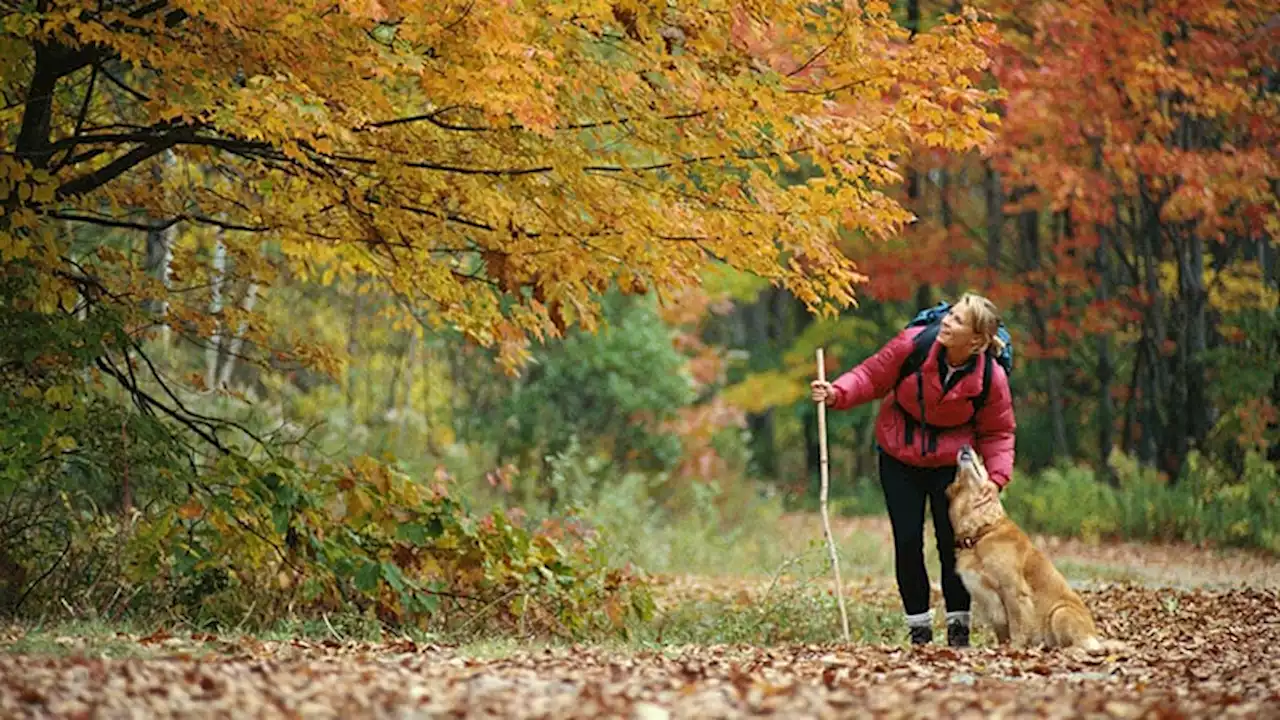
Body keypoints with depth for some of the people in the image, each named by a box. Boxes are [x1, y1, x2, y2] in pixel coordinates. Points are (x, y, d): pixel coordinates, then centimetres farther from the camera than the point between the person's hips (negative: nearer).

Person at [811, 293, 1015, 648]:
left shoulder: (991, 378, -19)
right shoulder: (913, 344, -22)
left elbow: (997, 433, -6)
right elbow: (872, 375, -10)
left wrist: (997, 477, -20)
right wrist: (837, 393, -27)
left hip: (951, 461, -1)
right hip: (899, 456, 1)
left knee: (952, 541, -3)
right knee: (907, 542, -1)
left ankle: (958, 628, 11)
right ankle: (919, 629, 10)